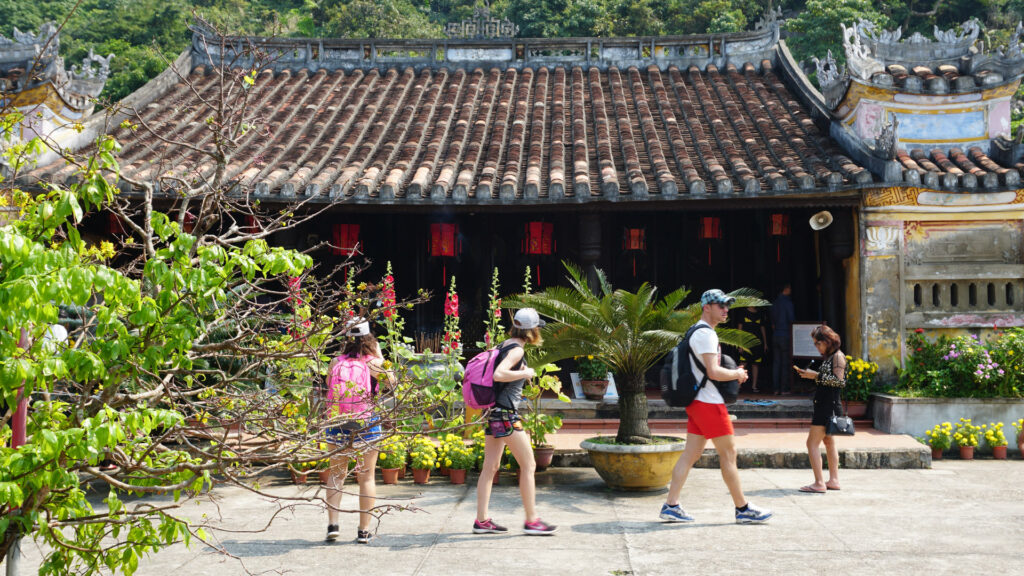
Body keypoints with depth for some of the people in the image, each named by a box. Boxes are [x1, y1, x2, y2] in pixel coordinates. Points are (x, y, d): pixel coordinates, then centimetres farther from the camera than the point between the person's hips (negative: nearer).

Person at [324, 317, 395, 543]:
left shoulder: (335, 362, 0)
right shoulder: (372, 363, -7)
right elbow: (391, 380, 2)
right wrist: (380, 357, 6)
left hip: (338, 423, 2)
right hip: (366, 423, -2)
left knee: (336, 474, 16)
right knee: (366, 477, 8)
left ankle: (333, 524, 7)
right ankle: (364, 531, 10)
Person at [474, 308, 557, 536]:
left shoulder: (505, 345, 13)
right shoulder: (516, 350, -13)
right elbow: (499, 374, -27)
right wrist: (525, 373, -15)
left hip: (493, 412, 9)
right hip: (505, 413, -9)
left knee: (490, 467, 9)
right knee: (528, 465, -1)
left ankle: (481, 521, 12)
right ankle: (531, 521, 3)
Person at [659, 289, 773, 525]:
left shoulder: (698, 332, 19)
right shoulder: (705, 334, -15)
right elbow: (713, 372, -23)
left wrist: (732, 374, 16)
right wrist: (737, 374, -6)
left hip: (697, 402, 10)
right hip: (709, 403, -10)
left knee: (691, 454, 8)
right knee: (728, 454, -2)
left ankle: (671, 506, 6)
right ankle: (743, 509, 6)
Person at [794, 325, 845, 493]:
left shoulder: (838, 356, -11)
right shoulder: (827, 357, 16)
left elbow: (839, 380, -19)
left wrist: (816, 376, -18)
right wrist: (809, 374, 10)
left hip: (829, 405, -11)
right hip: (824, 405, 11)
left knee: (812, 442, -11)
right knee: (828, 442, 15)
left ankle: (819, 483, -10)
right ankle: (834, 480, 22)